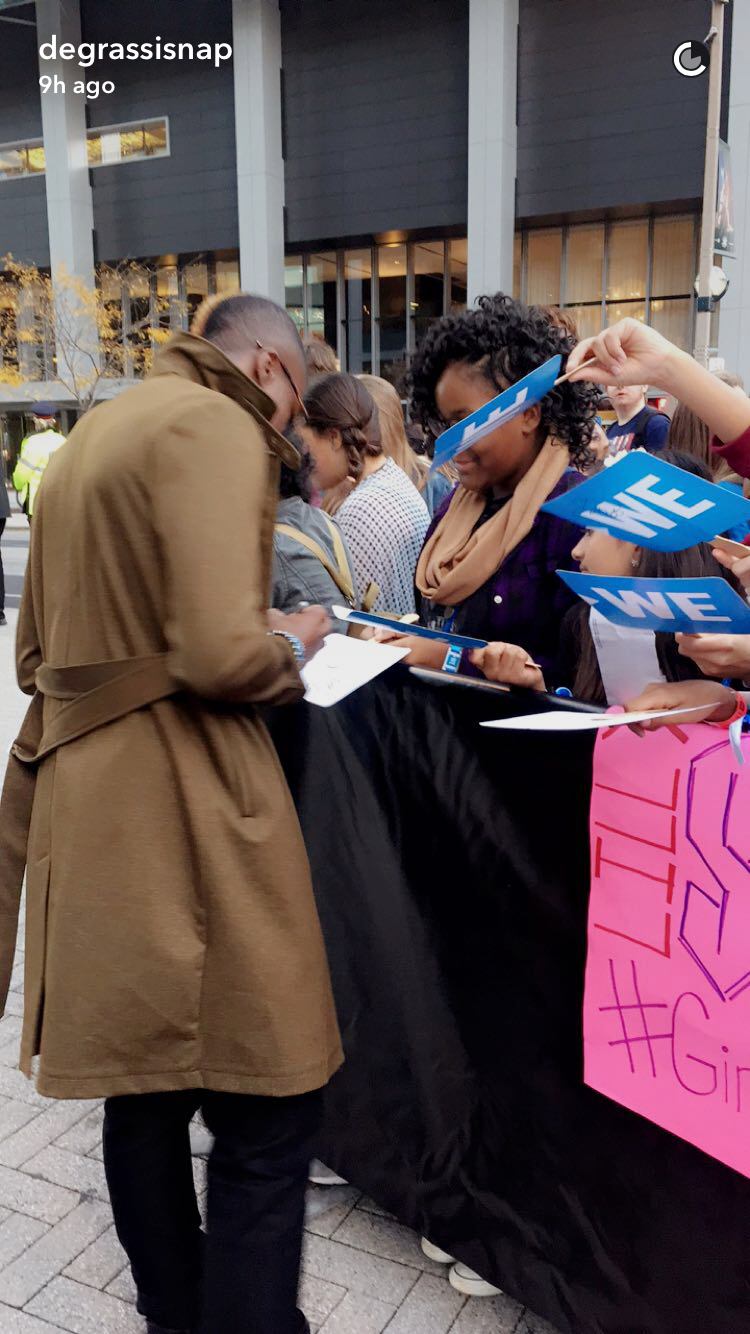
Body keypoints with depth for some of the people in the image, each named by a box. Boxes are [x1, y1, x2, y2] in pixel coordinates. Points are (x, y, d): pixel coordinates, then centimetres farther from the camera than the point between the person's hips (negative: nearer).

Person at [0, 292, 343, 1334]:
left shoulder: (93, 434, 19)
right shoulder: (216, 426, -9)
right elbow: (223, 654, -22)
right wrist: (293, 646, -2)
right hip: (180, 793, -9)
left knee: (145, 1084, 19)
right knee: (266, 1102, 0)